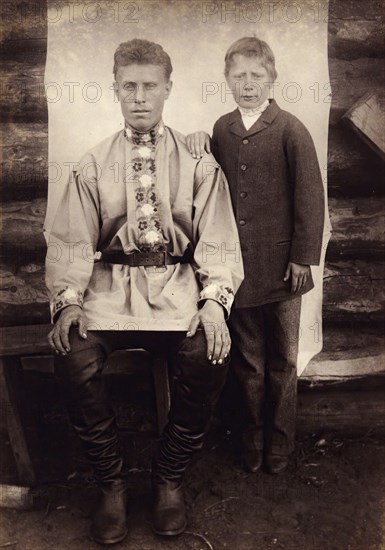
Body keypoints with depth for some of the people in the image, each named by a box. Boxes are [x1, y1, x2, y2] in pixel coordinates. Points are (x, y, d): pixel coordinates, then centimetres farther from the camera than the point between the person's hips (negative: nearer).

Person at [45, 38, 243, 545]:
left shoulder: (197, 162, 8)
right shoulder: (93, 165, 10)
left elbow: (217, 238, 1)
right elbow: (72, 240, 5)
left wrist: (214, 299, -15)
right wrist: (68, 299, -12)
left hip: (178, 283, 0)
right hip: (111, 284, 1)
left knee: (208, 359, -28)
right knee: (75, 361, -25)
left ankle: (170, 478, -1)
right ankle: (111, 484, 0)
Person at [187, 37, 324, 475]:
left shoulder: (290, 130, -7)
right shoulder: (222, 129, 8)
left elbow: (310, 196, -8)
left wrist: (303, 258, -10)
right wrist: (197, 141, -2)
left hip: (280, 267, -3)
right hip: (236, 266, 4)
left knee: (282, 361, 12)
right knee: (246, 360, 14)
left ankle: (279, 443, 31)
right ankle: (252, 439, 32)